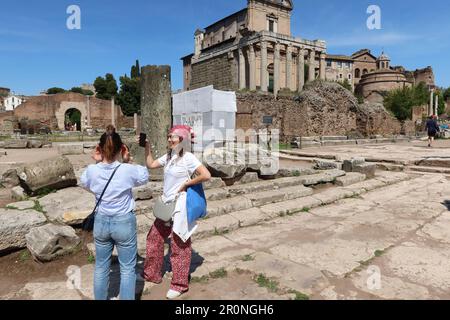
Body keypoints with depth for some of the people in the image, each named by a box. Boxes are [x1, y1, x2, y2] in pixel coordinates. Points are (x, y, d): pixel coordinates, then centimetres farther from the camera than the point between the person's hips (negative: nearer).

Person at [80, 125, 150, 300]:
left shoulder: (91, 170, -12)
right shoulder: (127, 170, -19)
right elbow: (144, 176, 2)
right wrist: (127, 162, 0)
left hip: (101, 222, 4)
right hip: (124, 222, -3)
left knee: (101, 267, 21)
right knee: (127, 269, 11)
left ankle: (100, 298, 37)